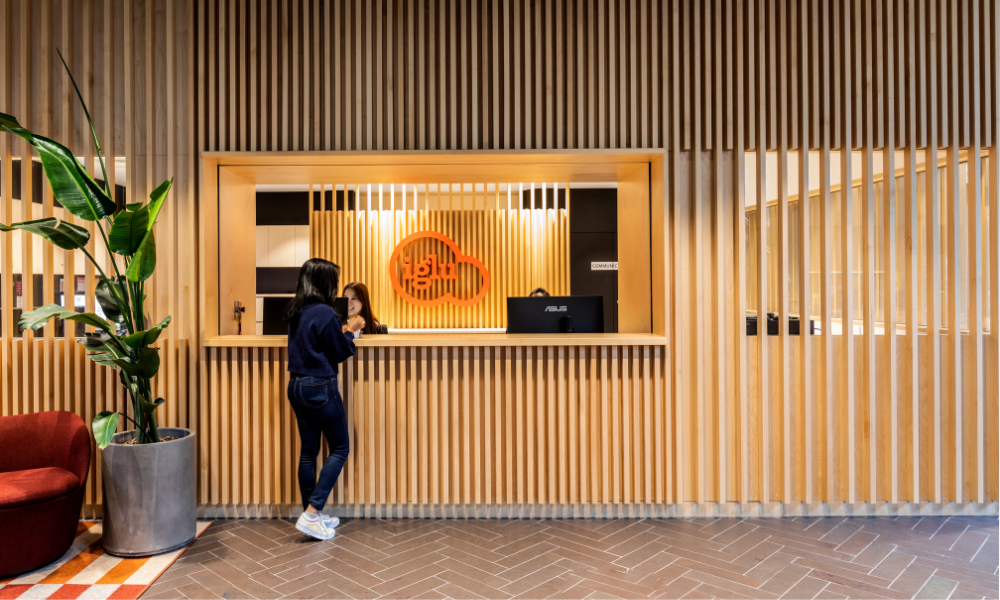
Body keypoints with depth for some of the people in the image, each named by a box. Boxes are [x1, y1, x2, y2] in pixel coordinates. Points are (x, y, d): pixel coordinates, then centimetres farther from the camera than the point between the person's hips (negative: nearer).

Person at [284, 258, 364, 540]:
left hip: (297, 386, 9)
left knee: (308, 450, 14)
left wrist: (343, 331, 14)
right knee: (340, 448, 5)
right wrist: (351, 331, 5)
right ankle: (312, 513, 2)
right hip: (320, 387, -8)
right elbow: (340, 353, -10)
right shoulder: (325, 313, -18)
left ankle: (312, 515, 25)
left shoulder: (296, 312, 8)